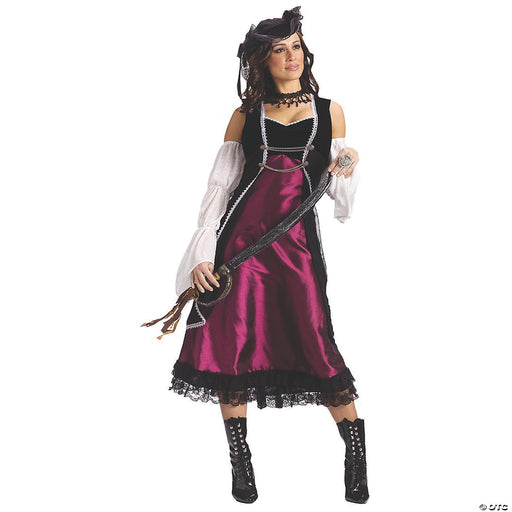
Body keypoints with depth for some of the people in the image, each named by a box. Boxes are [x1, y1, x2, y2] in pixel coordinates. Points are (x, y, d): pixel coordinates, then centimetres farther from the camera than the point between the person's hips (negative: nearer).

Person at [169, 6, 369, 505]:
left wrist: (346, 169, -8)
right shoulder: (246, 114, 12)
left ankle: (357, 460, 9)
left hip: (298, 239, 0)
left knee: (316, 343, -7)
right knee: (233, 342, -1)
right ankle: (240, 464, 12)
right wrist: (200, 254, -1)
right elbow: (219, 185, 8)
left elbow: (337, 192, 16)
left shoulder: (329, 111, 14)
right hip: (242, 235, 1)